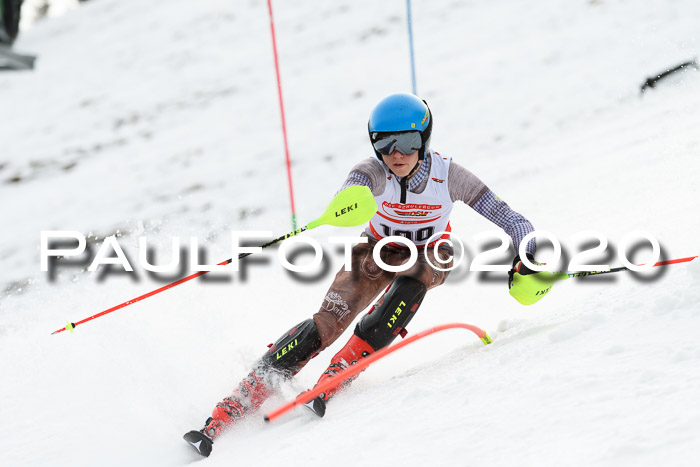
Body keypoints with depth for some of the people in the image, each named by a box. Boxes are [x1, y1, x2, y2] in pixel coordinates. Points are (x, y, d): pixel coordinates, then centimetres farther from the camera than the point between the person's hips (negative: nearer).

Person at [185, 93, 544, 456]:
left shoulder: (448, 174, -27)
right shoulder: (374, 171, -28)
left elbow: (507, 218, -24)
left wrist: (527, 257, -42)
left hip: (428, 256, 1)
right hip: (379, 250, 0)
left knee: (412, 276, -36)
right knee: (328, 323, -20)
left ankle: (343, 368, -32)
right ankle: (240, 401, -23)